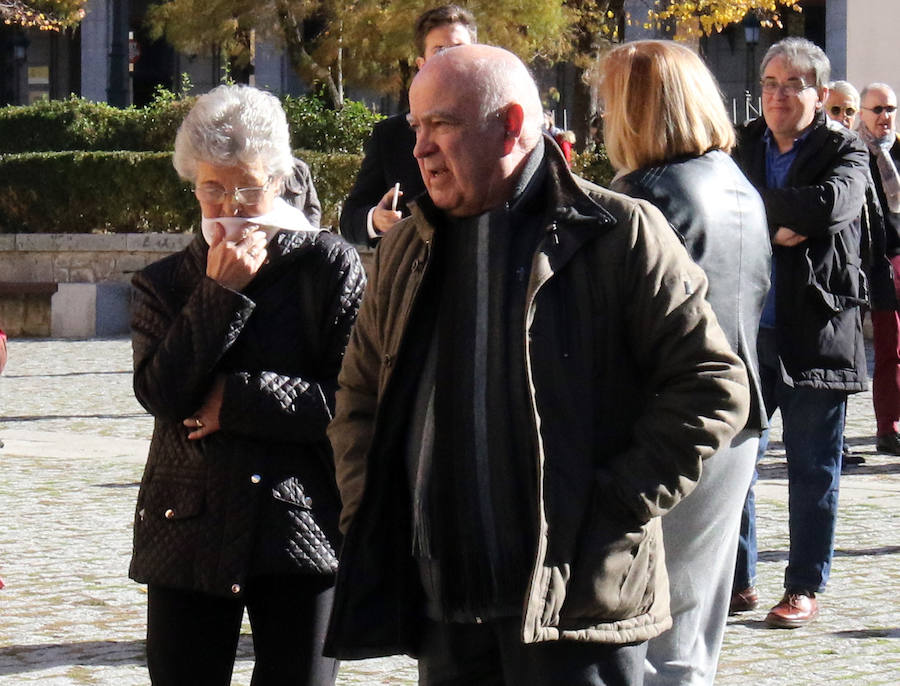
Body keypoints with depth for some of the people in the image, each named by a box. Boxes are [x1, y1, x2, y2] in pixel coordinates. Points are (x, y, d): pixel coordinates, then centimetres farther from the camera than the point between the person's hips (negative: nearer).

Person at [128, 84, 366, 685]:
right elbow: (160, 392, -8)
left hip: (303, 533, -2)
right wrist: (220, 293, -10)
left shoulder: (331, 266, 0)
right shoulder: (165, 284, 9)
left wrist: (238, 399, -10)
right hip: (188, 538, 2)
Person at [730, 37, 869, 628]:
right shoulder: (741, 148, 11)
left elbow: (832, 204, -21)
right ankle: (737, 582, 15)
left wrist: (752, 203, -14)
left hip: (815, 332, -3)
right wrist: (779, 227, -16)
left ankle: (805, 588, 14)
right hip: (745, 330, 3)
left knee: (813, 468, 4)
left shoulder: (843, 152, 1)